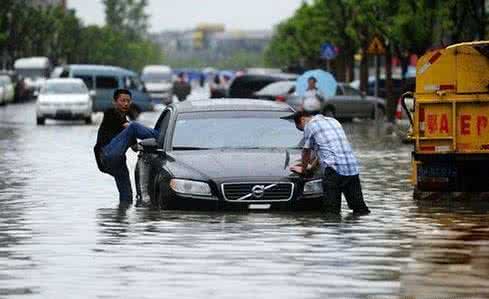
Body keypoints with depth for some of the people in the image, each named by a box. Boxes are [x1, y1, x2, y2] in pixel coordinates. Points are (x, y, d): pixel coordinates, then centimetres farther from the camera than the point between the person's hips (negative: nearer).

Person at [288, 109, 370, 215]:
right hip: (353, 168, 7)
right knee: (360, 208, 9)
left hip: (334, 169, -7)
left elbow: (306, 151, 14)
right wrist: (312, 165, 48)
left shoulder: (310, 125, 5)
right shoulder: (333, 121, 28)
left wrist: (303, 169, 31)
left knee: (332, 210, -5)